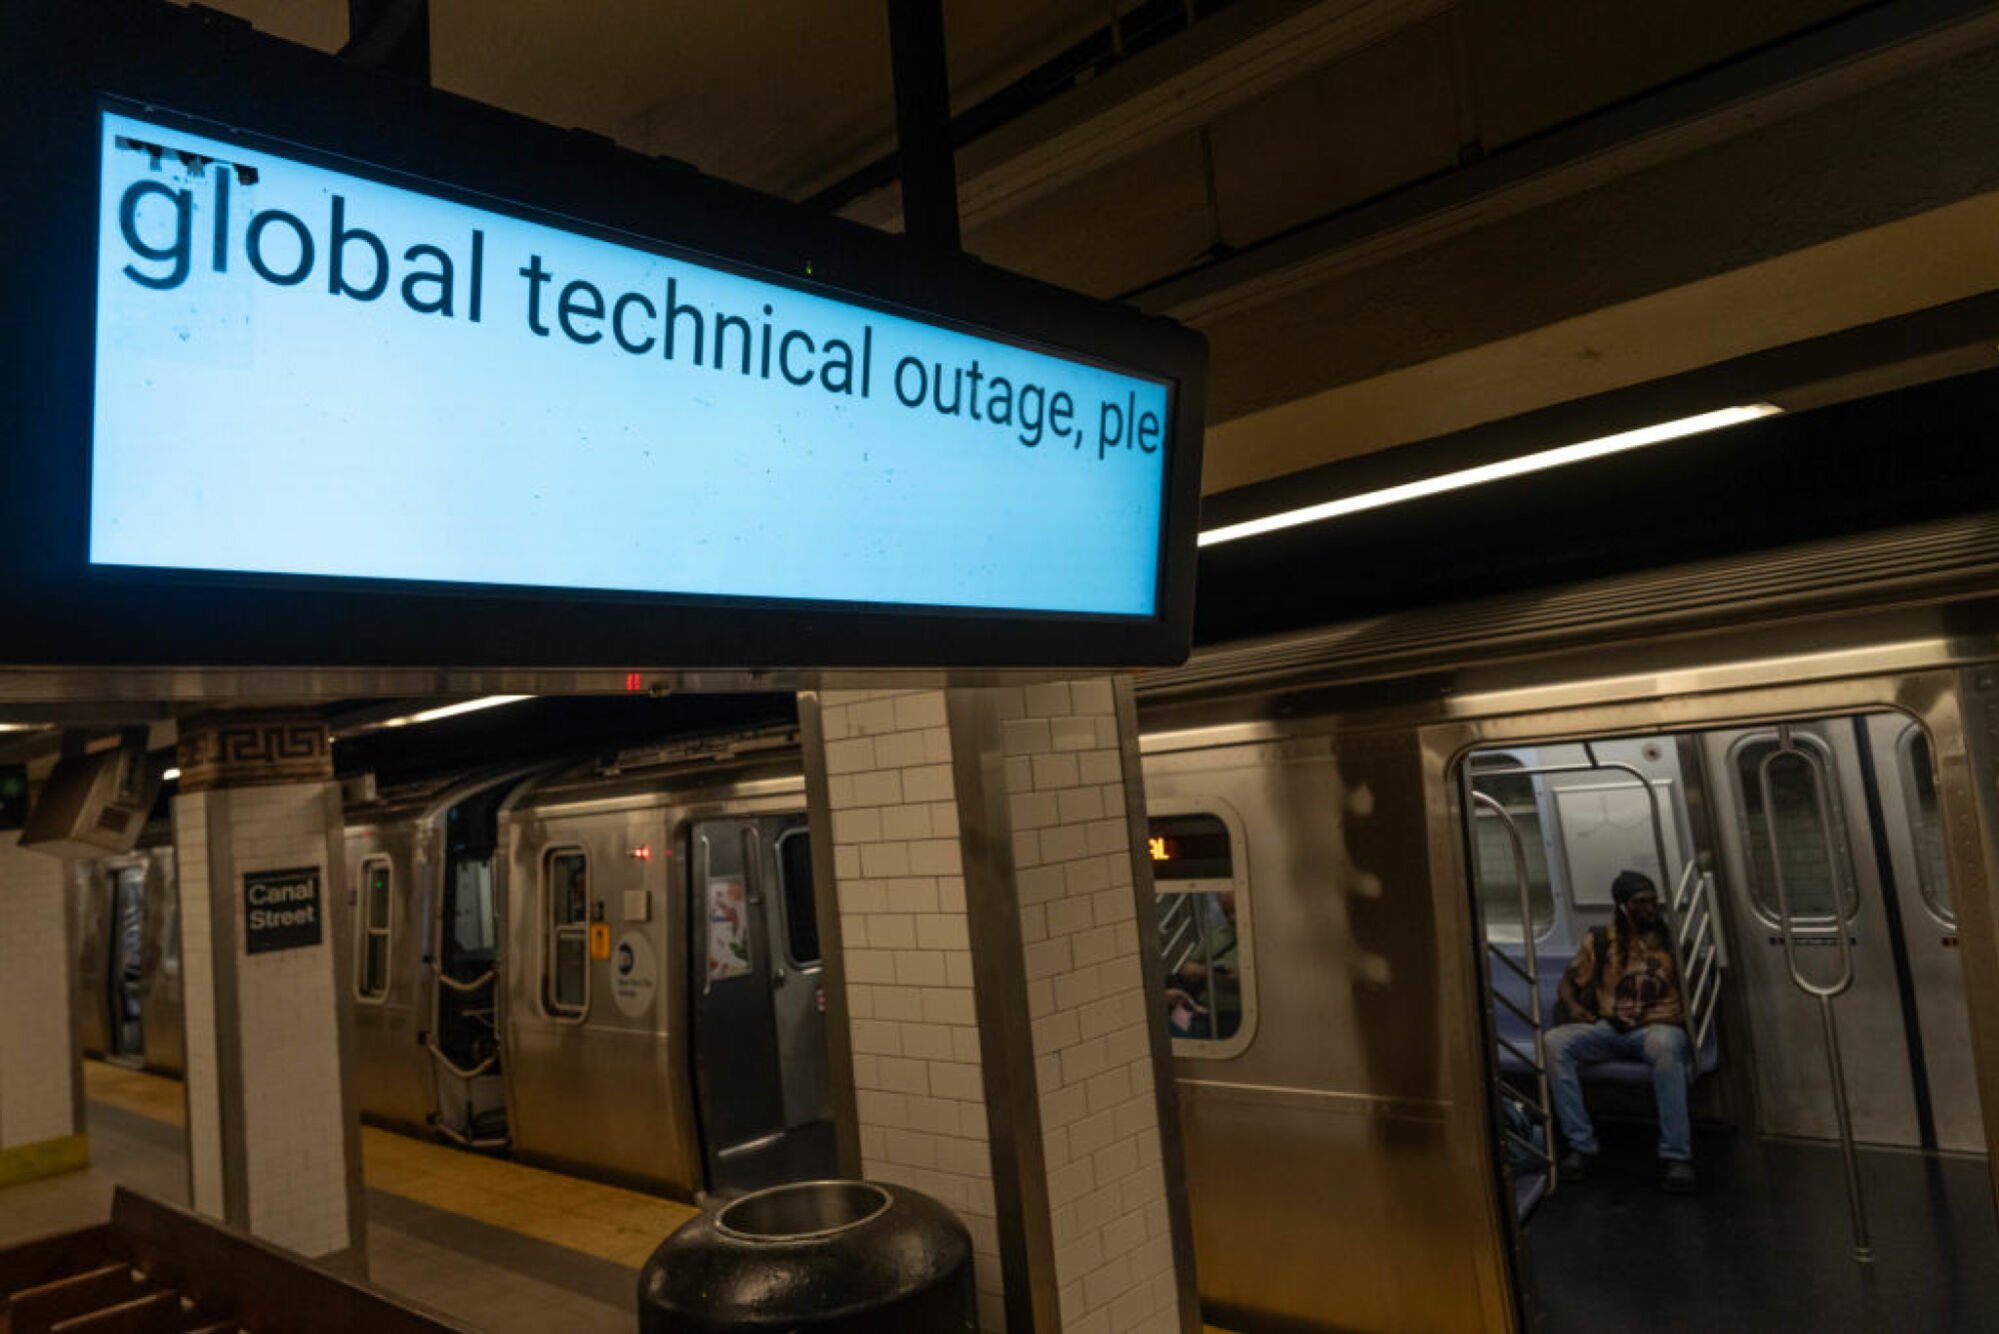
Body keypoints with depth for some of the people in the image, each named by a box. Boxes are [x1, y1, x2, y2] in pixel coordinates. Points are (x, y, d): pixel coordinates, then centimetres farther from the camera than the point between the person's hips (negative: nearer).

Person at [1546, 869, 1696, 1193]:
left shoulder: (1673, 938, 9)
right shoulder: (1599, 940, 12)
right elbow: (1568, 982, 17)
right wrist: (1572, 1005, -5)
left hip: (1658, 1027, -2)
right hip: (1608, 1027, 2)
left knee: (1666, 1047, -41)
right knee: (1553, 1042, -27)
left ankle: (1676, 1155, -34)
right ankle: (1580, 1144, -22)